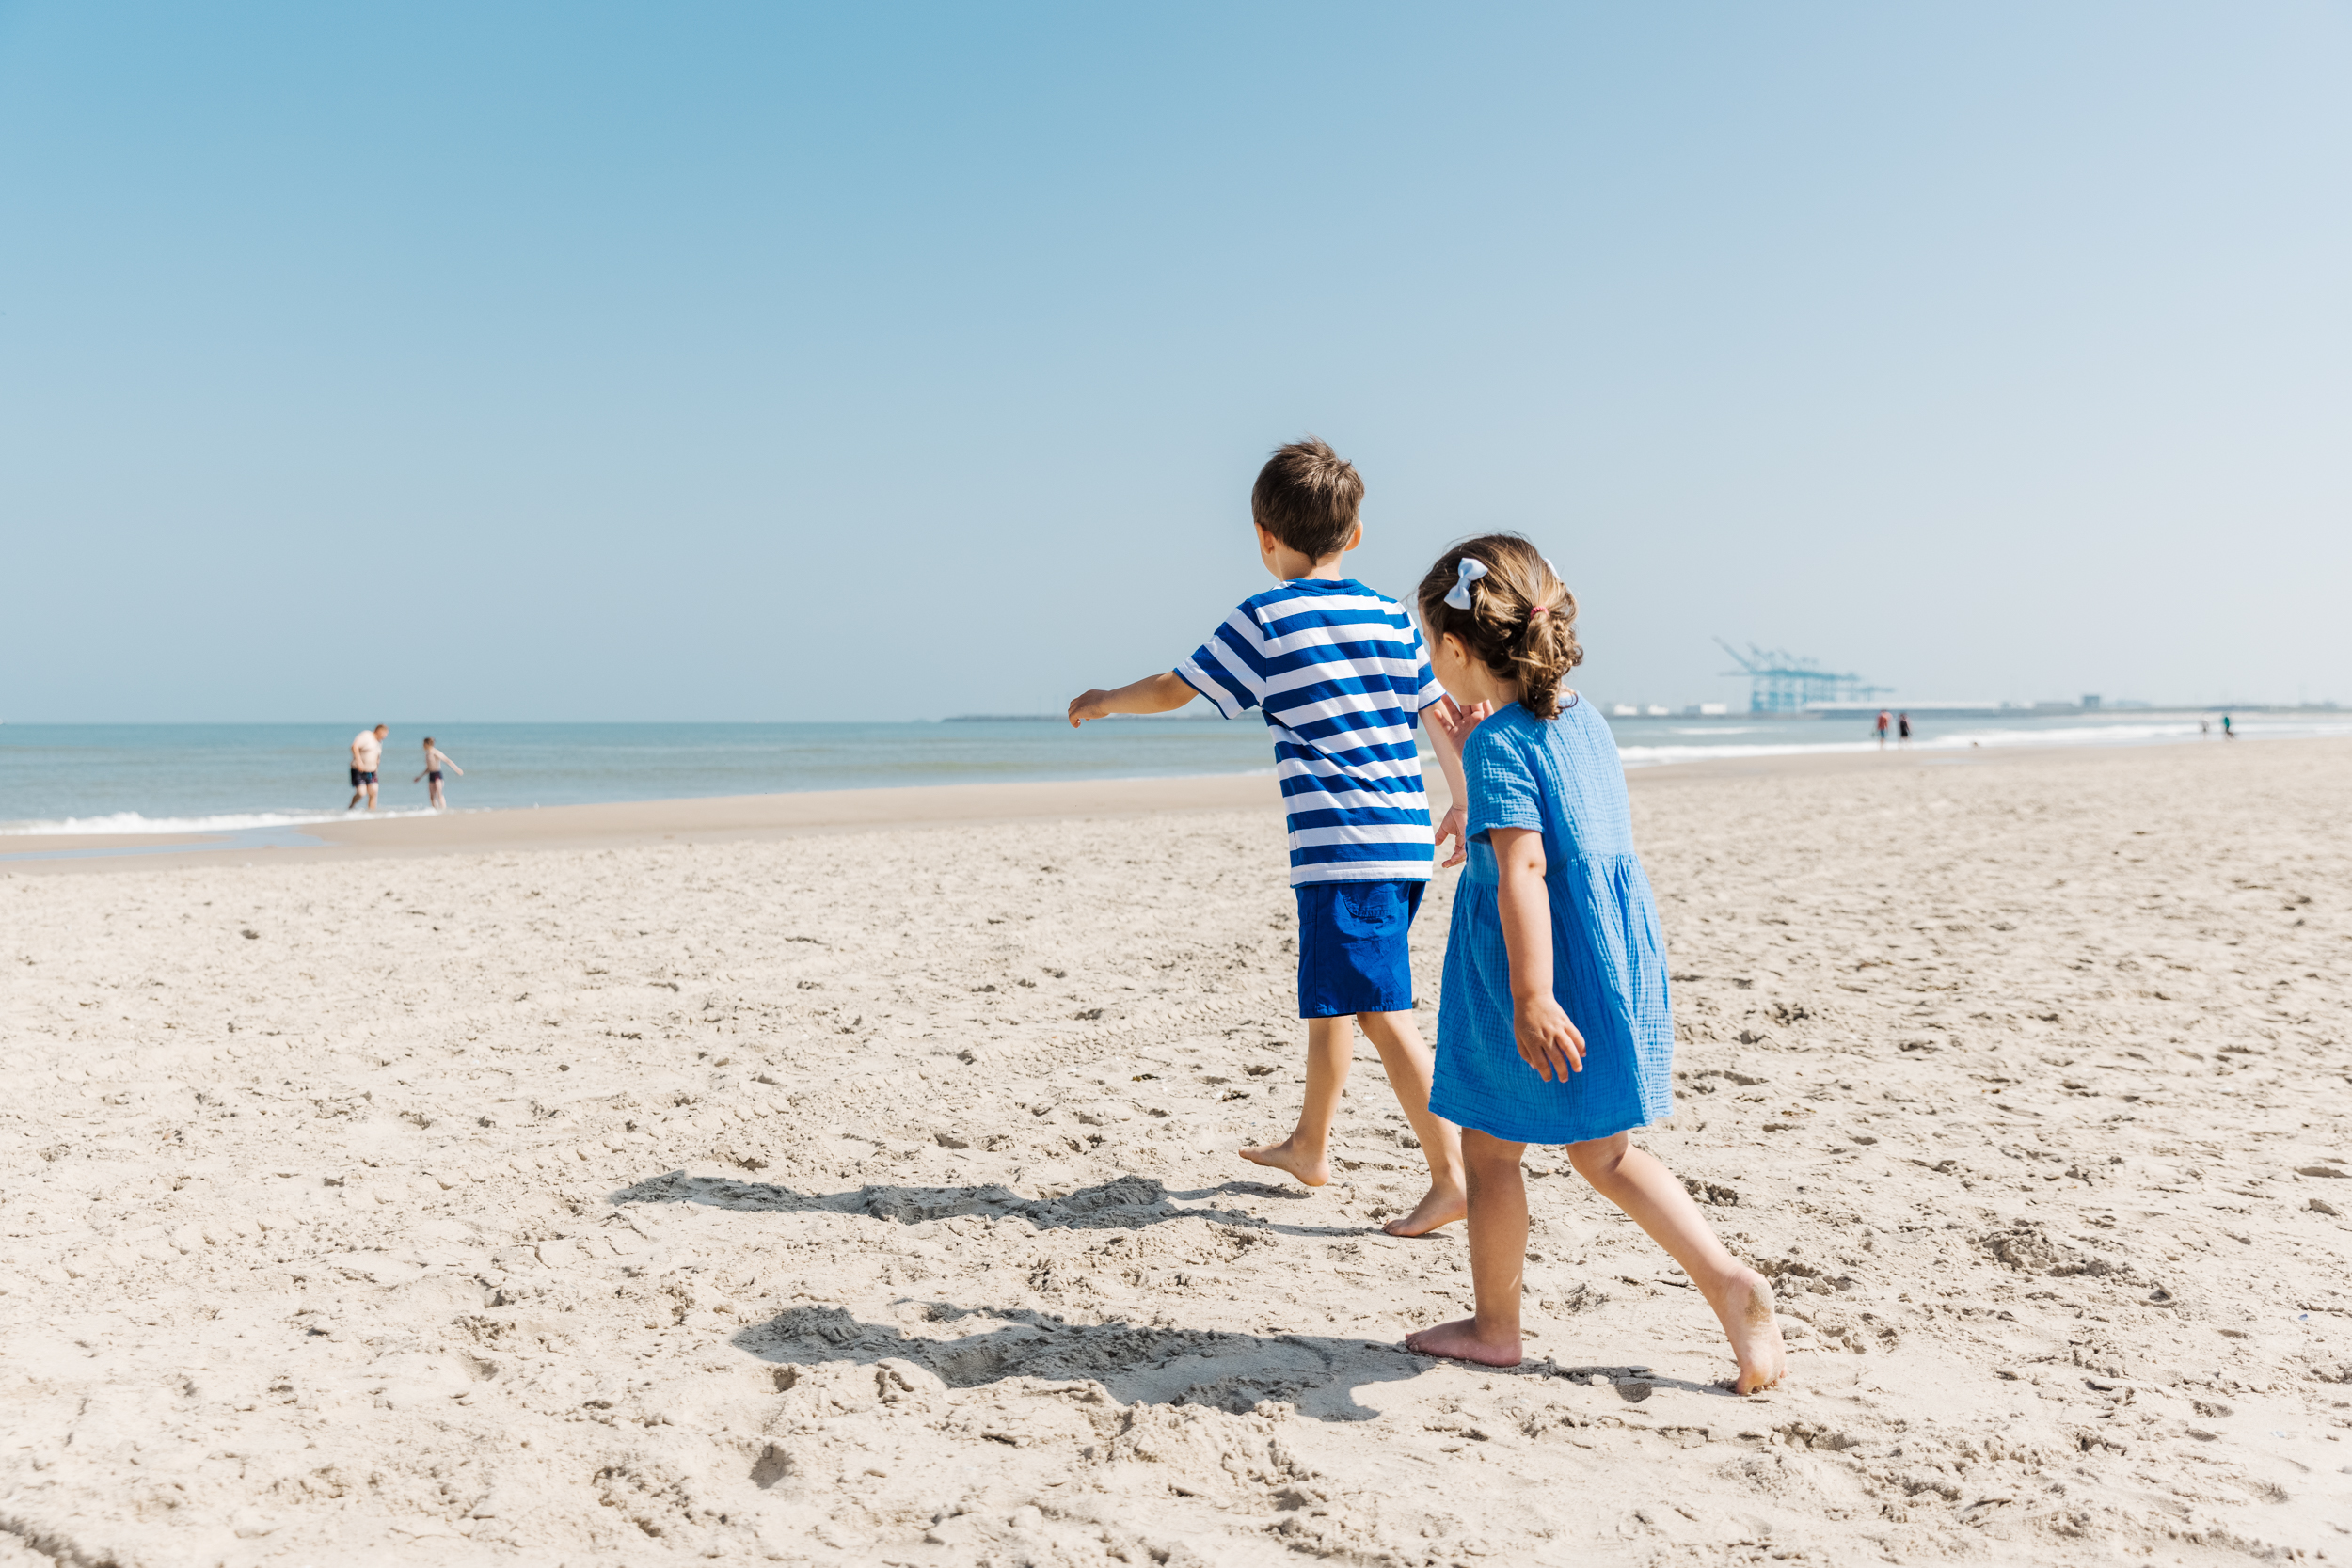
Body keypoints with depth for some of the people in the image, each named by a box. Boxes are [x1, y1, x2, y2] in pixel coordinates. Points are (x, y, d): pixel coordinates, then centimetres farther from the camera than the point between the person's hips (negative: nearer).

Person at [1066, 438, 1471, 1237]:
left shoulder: (1265, 619, -4)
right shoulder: (1391, 616, 12)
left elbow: (1172, 690, 3)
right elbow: (1445, 713, 15)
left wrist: (1104, 701, 22)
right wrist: (1462, 805, 27)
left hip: (1342, 845, -8)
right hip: (1406, 839, 8)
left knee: (1382, 1010, -8)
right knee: (1327, 993, 22)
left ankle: (1452, 1177, -11)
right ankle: (1309, 1145, 36)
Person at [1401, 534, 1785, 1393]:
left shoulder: (1496, 743, -17)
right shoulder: (1584, 720, 8)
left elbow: (1521, 871, -27)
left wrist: (1531, 999, -31)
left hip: (1536, 972, -8)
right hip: (1616, 961, 8)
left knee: (1490, 1146, 11)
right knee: (1604, 1152, 19)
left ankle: (1494, 1326, 24)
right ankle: (1727, 1279, 8)